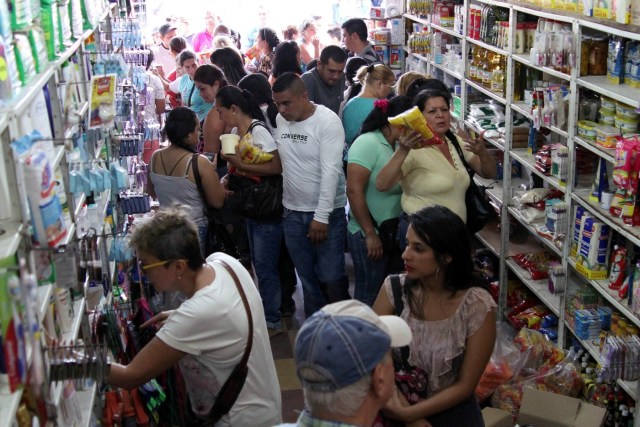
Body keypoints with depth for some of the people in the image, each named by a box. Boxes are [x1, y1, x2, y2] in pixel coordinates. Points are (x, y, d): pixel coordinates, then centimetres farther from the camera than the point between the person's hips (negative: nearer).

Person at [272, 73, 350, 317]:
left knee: (331, 278, -2)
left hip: (327, 213, -5)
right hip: (293, 211, 6)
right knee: (306, 276, 14)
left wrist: (321, 216, -22)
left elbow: (330, 171, -20)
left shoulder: (327, 121, -16)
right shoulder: (280, 120, 3)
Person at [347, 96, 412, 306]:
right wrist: (370, 234, -18)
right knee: (370, 297, 5)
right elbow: (354, 190, -20)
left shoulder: (399, 146, 7)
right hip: (369, 236, -8)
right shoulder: (368, 143, -16)